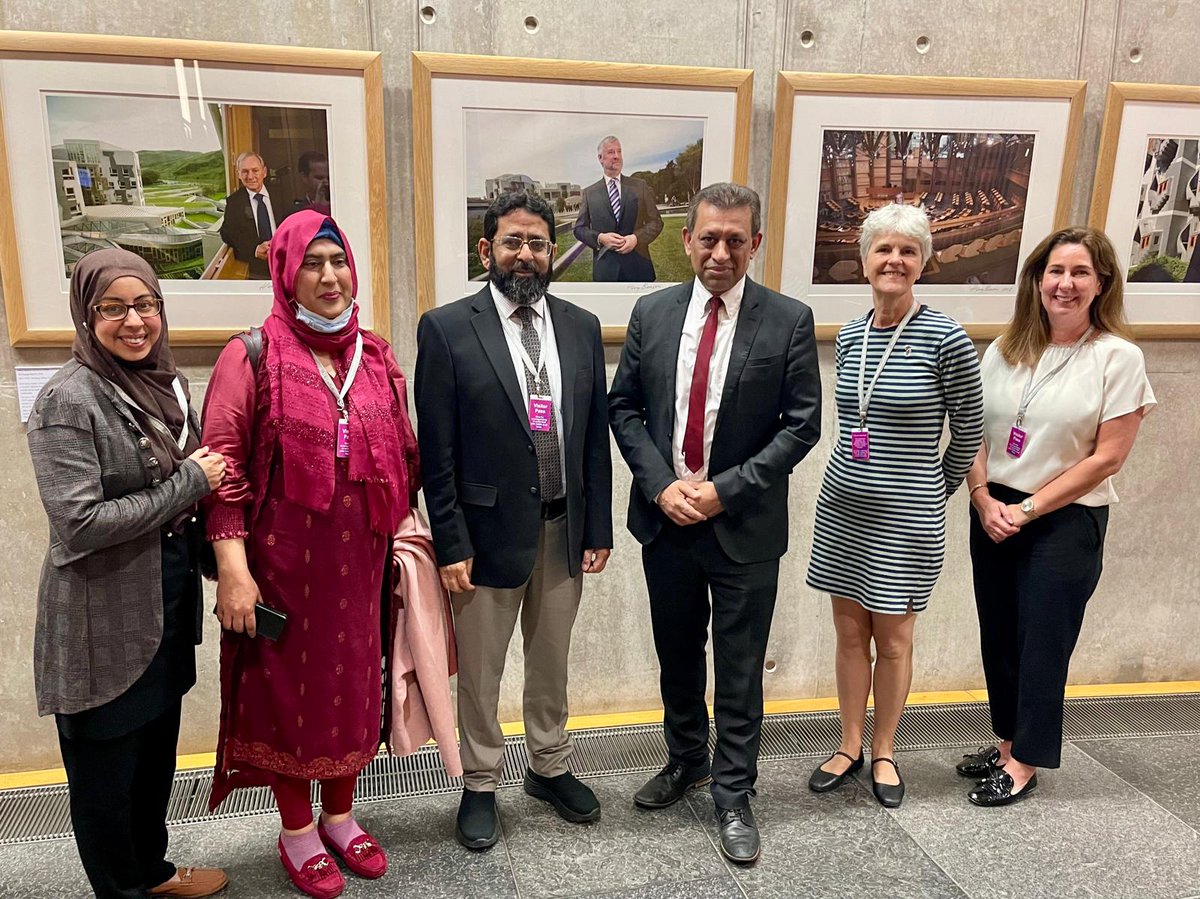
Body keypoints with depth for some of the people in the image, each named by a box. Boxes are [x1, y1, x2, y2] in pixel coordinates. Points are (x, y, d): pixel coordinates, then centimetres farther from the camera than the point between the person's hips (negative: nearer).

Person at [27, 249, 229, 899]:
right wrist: (188, 483, -19)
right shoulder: (68, 399, -18)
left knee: (157, 754, 23)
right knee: (106, 772, 12)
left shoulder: (168, 383, 5)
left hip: (168, 607, 7)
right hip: (103, 622, -7)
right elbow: (79, 523, -24)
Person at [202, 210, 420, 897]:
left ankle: (340, 816, 38)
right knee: (287, 686, 11)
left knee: (353, 683, 15)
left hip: (359, 560, 4)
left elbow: (404, 458, 9)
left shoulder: (376, 358, 5)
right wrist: (232, 570, -16)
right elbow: (224, 470, -11)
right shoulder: (252, 357, -8)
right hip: (282, 558, -4)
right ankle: (297, 831, 33)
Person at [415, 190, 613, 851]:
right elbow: (436, 451, -9)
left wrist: (598, 528, 4)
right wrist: (450, 544, -11)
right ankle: (480, 785, 35)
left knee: (551, 664, 21)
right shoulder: (445, 328, -8)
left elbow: (596, 436, 6)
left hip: (563, 529, 4)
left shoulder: (582, 327, 4)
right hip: (489, 531, -3)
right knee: (479, 672, 14)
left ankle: (549, 767, 43)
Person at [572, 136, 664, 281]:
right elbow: (579, 228, 8)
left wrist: (636, 238, -11)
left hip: (638, 265, 1)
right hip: (605, 268, -1)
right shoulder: (589, 192, 9)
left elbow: (656, 222, 7)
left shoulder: (640, 186, 9)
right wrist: (599, 238, -12)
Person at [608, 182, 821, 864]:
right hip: (665, 517, 3)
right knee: (676, 653, 20)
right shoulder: (651, 314, 1)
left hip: (745, 525, -3)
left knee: (740, 669, 9)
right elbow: (624, 406, 4)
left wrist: (725, 489, -15)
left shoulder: (789, 321, -7)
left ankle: (734, 794, 28)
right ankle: (686, 761, 43)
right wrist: (661, 484, -10)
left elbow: (802, 424, -8)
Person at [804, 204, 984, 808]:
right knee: (849, 633, 13)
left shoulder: (945, 339, -12)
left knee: (892, 639, 10)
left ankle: (883, 752, 31)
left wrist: (931, 491, 8)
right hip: (843, 509, 4)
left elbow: (969, 432, -1)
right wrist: (860, 475, 13)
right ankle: (849, 747, 30)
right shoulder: (848, 337, 3)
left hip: (906, 519, -4)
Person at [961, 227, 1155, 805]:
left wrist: (1026, 509, -12)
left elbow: (1107, 458, -11)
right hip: (993, 515, 4)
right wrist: (984, 501, -10)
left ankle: (1024, 762, 22)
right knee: (998, 636, 12)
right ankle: (1007, 741, 32)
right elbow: (974, 434, 4)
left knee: (1042, 641, 5)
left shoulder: (1118, 358, -8)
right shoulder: (1006, 349, 3)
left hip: (1065, 522, -4)